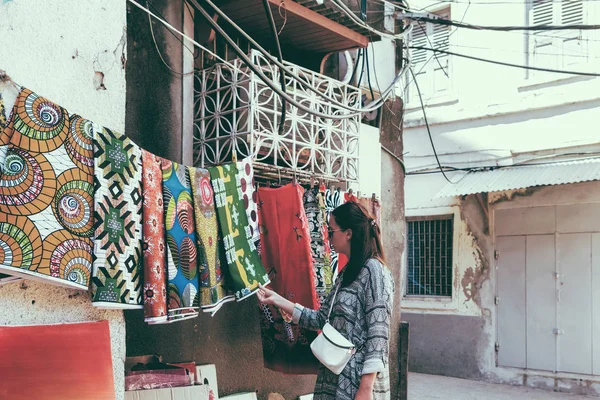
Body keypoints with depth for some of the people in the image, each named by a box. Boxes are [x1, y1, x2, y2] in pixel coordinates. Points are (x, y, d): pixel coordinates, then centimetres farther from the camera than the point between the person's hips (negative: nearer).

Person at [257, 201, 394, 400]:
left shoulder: (373, 270, -13)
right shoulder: (347, 272, 13)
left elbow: (378, 334, -18)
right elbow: (321, 319, 11)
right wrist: (276, 299, 10)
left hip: (360, 379, -8)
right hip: (336, 376, 8)